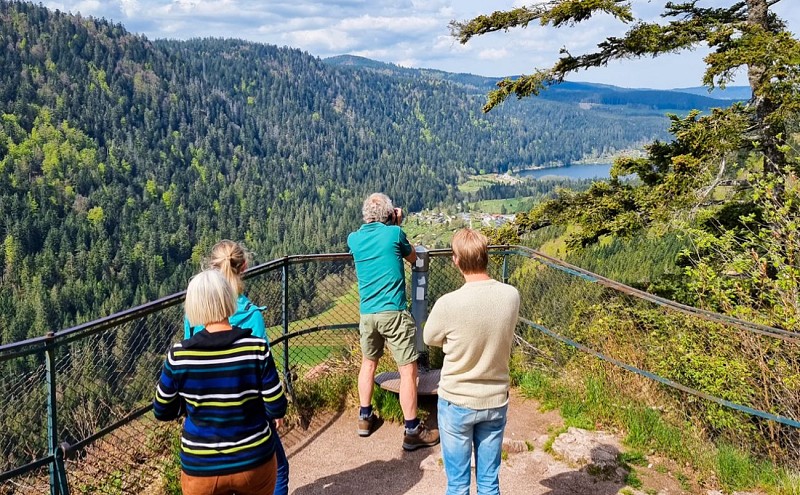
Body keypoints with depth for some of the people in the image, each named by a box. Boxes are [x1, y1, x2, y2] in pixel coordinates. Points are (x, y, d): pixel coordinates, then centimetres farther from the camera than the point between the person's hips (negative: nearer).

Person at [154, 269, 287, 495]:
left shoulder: (179, 355, -15)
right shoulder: (256, 348, -17)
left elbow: (162, 411, -1)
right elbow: (277, 409, -10)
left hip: (201, 468, 0)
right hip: (254, 461, 0)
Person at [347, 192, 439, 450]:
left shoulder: (354, 239, 5)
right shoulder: (394, 233, -6)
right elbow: (412, 257, 13)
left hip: (366, 313, 5)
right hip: (393, 312, -5)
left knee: (368, 363, 23)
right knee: (408, 370, 1)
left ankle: (365, 417, 33)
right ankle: (412, 431, 4)